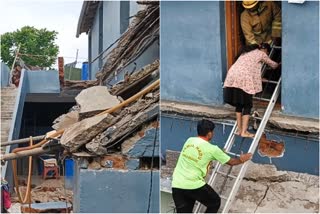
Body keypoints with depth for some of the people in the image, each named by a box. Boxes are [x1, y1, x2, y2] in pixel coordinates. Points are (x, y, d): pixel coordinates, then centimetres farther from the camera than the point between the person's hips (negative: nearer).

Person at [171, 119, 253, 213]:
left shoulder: (189, 140, 11)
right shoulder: (211, 149, -5)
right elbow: (231, 162, 11)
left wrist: (221, 153, 44)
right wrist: (241, 160, 32)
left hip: (176, 185, 5)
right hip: (193, 186, -5)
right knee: (215, 202, 20)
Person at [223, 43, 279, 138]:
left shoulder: (247, 51, 31)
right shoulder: (261, 54, 12)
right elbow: (273, 64, 28)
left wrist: (259, 79, 49)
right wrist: (278, 64, 51)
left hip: (232, 76, 7)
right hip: (243, 78, -7)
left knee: (239, 104, 15)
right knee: (247, 105, 2)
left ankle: (239, 129, 19)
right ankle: (244, 132, 0)